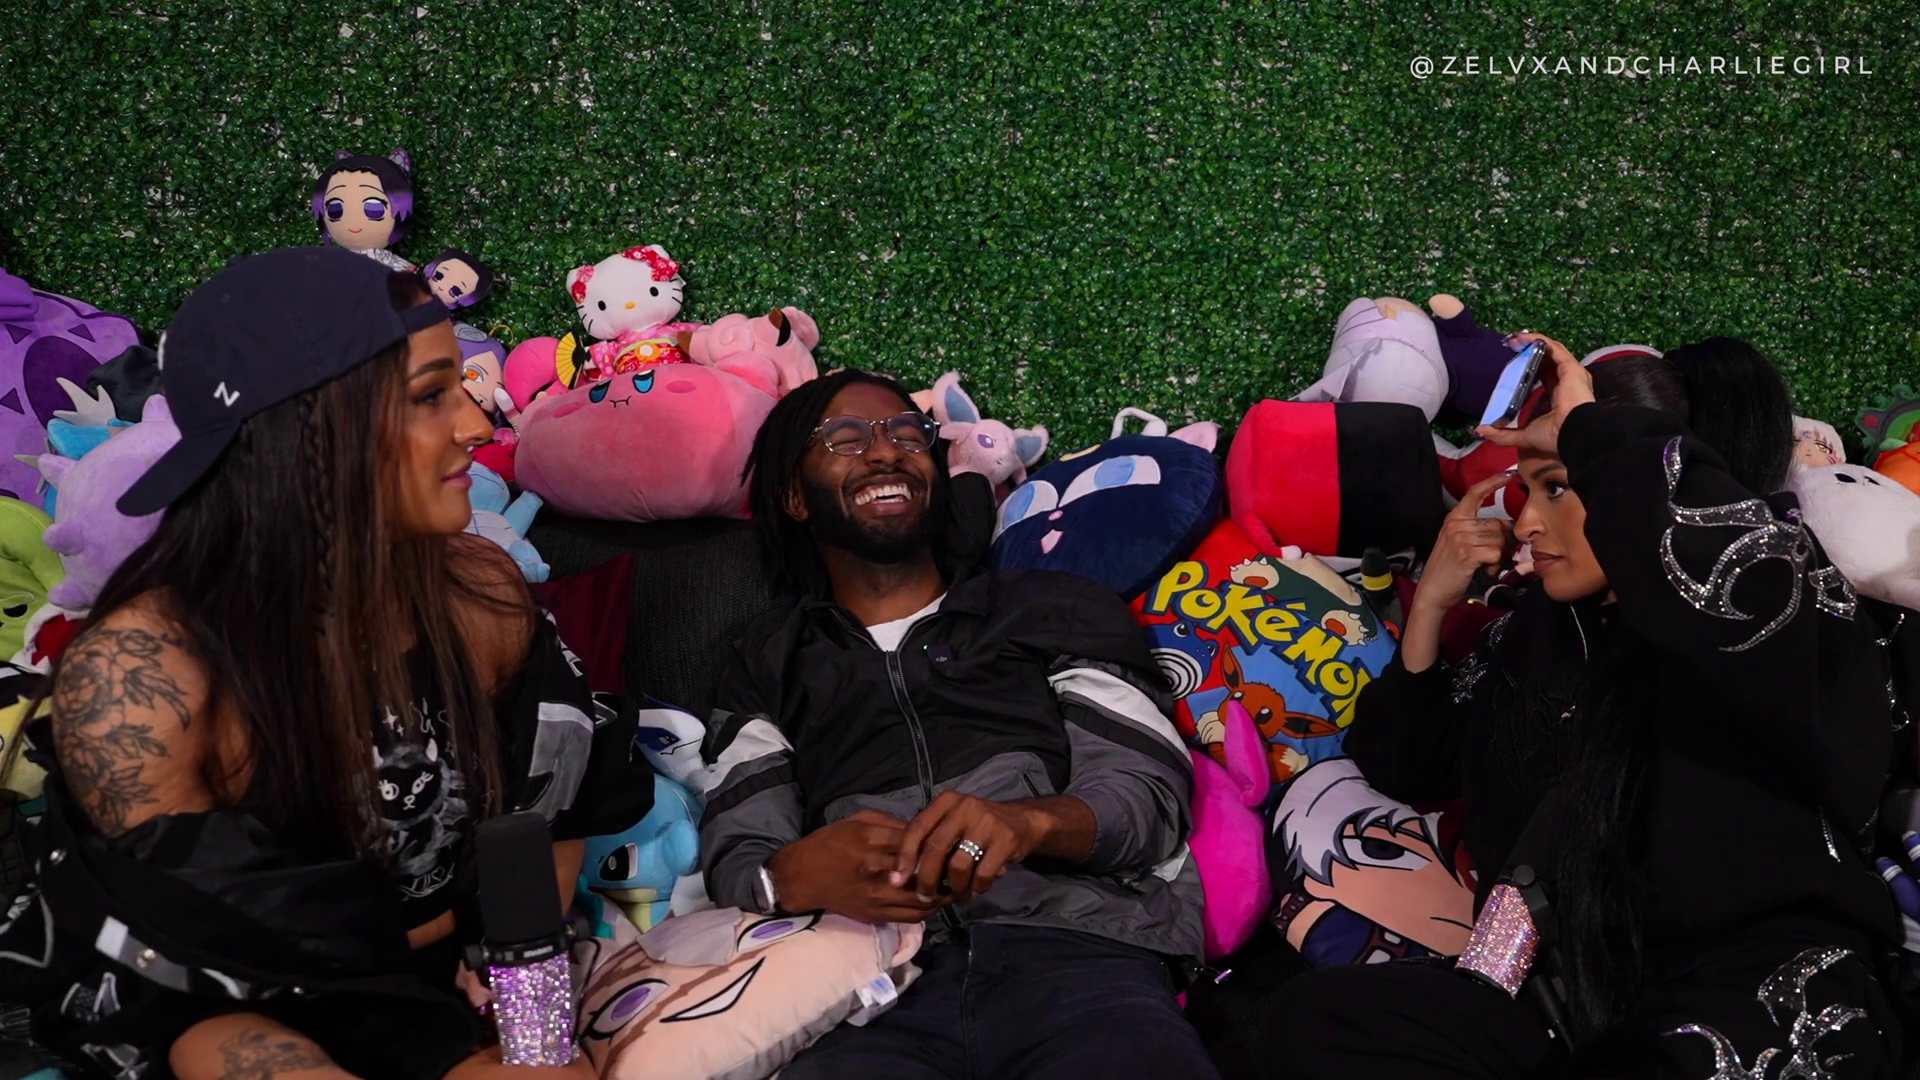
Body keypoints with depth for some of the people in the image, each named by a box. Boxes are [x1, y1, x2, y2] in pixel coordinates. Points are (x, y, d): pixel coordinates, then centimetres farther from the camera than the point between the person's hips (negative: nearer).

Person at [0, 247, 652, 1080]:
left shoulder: (480, 594, -9)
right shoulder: (132, 679, -24)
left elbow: (561, 797, 6)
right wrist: (453, 924, -9)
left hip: (433, 987, 4)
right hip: (214, 1007, -4)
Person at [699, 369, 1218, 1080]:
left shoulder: (1056, 610, 22)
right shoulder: (772, 665, 26)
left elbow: (1153, 792, 9)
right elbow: (733, 856, 14)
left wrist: (1035, 820, -14)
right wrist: (796, 875, -12)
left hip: (1076, 949, 0)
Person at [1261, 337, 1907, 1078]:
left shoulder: (1791, 612, -8)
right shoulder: (1540, 629, 14)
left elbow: (1736, 573, -35)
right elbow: (1405, 769, 23)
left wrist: (1589, 426, -18)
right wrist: (1432, 603, 8)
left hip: (1762, 1015, -7)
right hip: (1578, 998, 7)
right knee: (1313, 1018, -17)